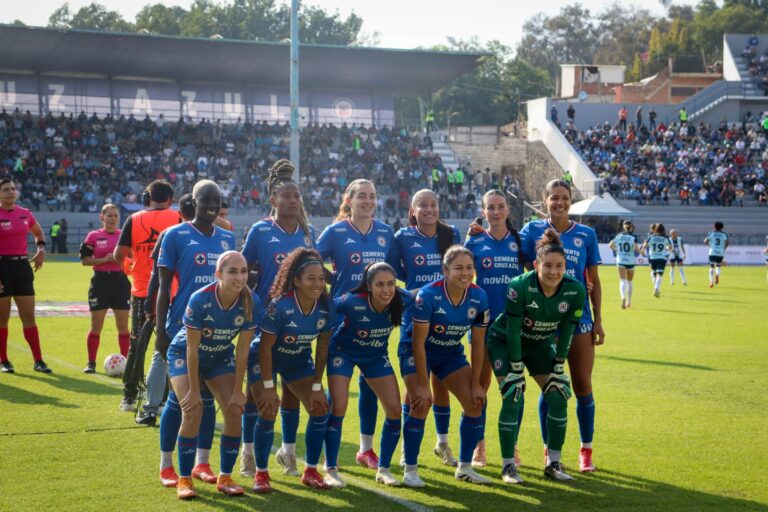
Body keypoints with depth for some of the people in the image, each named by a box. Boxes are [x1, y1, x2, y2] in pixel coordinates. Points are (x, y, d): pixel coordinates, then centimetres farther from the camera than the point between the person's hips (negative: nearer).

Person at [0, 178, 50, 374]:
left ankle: (38, 361, 7)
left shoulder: (25, 214, 7)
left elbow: (38, 232, 28)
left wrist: (41, 249, 10)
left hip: (22, 265, 4)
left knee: (29, 317, 4)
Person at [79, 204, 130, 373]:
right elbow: (85, 260, -2)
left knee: (123, 326, 4)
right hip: (100, 281, -1)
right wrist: (104, 259, -15)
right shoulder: (93, 236, 2)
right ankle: (91, 363, 12)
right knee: (96, 326, 3)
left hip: (120, 281, 1)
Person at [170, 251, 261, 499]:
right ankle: (184, 479, -6)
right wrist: (194, 389, -20)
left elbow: (242, 350, -15)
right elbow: (192, 349, -24)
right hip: (184, 355, -3)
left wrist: (237, 391, -13)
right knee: (193, 410, -19)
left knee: (234, 410, -10)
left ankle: (225, 477, 6)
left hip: (221, 357, 3)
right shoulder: (199, 299, -32)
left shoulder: (251, 303, -24)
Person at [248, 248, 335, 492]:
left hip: (299, 360, 5)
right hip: (265, 359, -5)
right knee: (268, 410, -18)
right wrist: (268, 387, -22)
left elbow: (322, 347, -7)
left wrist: (317, 386, -6)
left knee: (320, 407, -6)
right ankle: (261, 473, 1)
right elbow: (265, 347, -24)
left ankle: (311, 471, 9)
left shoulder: (326, 307, -18)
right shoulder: (280, 305, -32)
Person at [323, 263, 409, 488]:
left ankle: (383, 469, 13)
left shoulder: (401, 300, -26)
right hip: (343, 352, -4)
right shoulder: (353, 303, -36)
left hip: (376, 356, 4)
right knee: (338, 408, -15)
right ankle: (330, 469, 0)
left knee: (395, 410, -3)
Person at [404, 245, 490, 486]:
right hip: (420, 353, -5)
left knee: (475, 403, -4)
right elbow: (418, 342, -25)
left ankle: (464, 467, 11)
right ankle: (410, 470, -6)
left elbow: (478, 344, -6)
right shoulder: (428, 295, -29)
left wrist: (476, 384, -6)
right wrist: (422, 384, -24)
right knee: (421, 404, -19)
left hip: (452, 354, 5)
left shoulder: (479, 297, -16)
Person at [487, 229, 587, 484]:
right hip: (504, 341, -4)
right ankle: (507, 466, -6)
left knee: (558, 396, -6)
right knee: (512, 397, -17)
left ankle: (553, 463, 8)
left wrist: (559, 368, -6)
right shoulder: (520, 286, -32)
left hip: (542, 345, 4)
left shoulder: (575, 290, -21)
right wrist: (516, 369, -21)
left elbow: (566, 332, -9)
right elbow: (513, 331, -25)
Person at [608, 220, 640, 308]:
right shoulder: (633, 236, -4)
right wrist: (640, 252, 4)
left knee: (623, 281, -8)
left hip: (620, 261, 1)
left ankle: (623, 297, -35)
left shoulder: (619, 236, 4)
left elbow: (610, 245, 1)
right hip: (630, 262, -1)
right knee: (629, 282, 15)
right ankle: (629, 302, 23)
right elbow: (636, 248, -16)